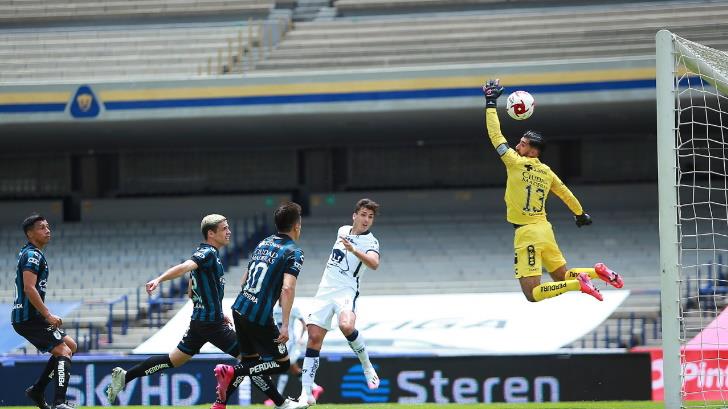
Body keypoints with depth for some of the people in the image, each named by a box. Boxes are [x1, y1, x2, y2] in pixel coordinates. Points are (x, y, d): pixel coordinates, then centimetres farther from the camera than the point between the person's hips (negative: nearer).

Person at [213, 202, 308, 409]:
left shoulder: (263, 243, 15)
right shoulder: (294, 252, -8)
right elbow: (287, 288, -21)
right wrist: (285, 325, -22)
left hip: (239, 309, 8)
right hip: (259, 318, -8)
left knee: (251, 361, 18)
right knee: (282, 363, 3)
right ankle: (231, 372, -11)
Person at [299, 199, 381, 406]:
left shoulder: (370, 242, -8)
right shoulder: (343, 231, 11)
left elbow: (374, 264, -30)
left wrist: (353, 249, -42)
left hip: (346, 291, -5)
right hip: (325, 289, 5)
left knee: (346, 326, -35)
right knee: (314, 337, -5)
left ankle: (367, 366, -9)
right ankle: (306, 393, -5)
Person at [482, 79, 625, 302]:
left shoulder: (516, 163, -11)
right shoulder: (546, 172, 8)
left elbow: (495, 135, -7)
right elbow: (566, 194, 23)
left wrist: (491, 103, 1)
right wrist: (580, 214, 41)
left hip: (526, 234, -7)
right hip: (545, 229, 7)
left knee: (532, 294, -11)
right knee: (561, 277, 25)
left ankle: (578, 283, -23)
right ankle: (596, 272, 5)